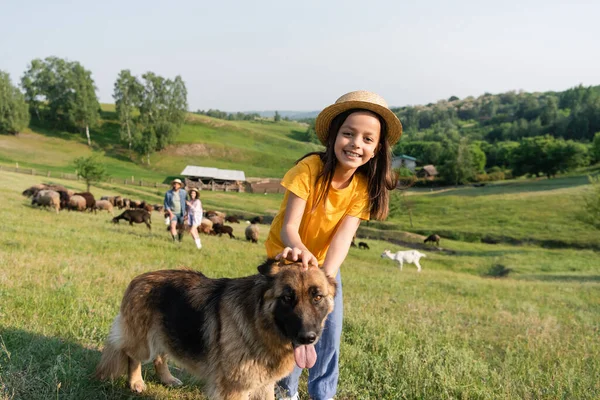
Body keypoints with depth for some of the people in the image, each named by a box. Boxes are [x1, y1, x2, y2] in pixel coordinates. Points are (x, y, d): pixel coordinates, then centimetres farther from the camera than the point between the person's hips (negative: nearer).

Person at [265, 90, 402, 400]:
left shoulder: (364, 185, -17)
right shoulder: (309, 168, -28)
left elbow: (343, 236, -28)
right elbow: (288, 227, -32)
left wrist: (325, 276, -46)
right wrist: (299, 250, -55)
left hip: (325, 262, 3)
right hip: (287, 258, -3)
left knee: (331, 328, 2)